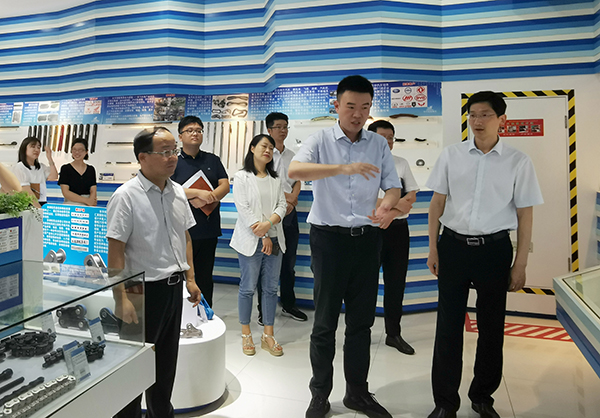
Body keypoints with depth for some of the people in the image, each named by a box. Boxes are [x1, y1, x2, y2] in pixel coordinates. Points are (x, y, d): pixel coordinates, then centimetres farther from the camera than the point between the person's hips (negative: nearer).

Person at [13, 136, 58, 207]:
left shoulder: (41, 166, 21)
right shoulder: (19, 167, 2)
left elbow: (54, 178, 2)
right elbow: (27, 191, -8)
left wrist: (50, 159, 3)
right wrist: (39, 207, -18)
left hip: (43, 203, 5)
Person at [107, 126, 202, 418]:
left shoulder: (178, 192, 5)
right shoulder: (126, 196, -15)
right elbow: (115, 252, -16)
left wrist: (190, 279, 12)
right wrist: (122, 299, -18)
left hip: (174, 286, 7)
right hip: (145, 290, -6)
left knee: (167, 359, 21)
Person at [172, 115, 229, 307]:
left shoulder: (213, 160, 13)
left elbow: (225, 185, 3)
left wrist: (206, 199, -13)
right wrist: (199, 193, -19)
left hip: (209, 229, 3)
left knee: (205, 277, 12)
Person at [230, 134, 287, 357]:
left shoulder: (275, 179, 15)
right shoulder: (241, 177, 0)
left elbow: (282, 205, 5)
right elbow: (244, 209, -9)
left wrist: (268, 223, -15)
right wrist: (263, 237, -13)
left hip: (274, 239, 5)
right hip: (251, 241, -4)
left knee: (271, 288, 7)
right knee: (248, 288, 3)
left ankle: (268, 335, 18)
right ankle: (246, 335, 18)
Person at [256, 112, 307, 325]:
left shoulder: (291, 155, 16)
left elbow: (297, 182, 12)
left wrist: (292, 198, -8)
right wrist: (284, 197, -10)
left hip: (289, 212, 6)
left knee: (289, 262, 11)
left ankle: (288, 305, 24)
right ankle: (264, 309, 10)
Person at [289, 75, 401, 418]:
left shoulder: (379, 144, 7)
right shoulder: (321, 140, -4)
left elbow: (393, 186, 4)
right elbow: (294, 170, -23)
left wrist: (386, 205, -19)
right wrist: (343, 167, -35)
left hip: (367, 238, 4)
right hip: (329, 237, -3)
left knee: (362, 320, 14)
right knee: (325, 322, 6)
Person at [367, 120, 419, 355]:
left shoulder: (402, 164, 12)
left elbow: (411, 197, 5)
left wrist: (390, 214, -11)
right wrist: (396, 203, -14)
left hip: (397, 228, 4)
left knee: (396, 283, 9)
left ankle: (393, 334, 23)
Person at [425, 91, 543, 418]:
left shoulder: (518, 162, 0)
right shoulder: (451, 155, 3)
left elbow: (525, 214, 2)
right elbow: (437, 202, 6)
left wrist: (520, 264, 0)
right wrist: (433, 248, 3)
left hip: (495, 248, 0)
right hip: (453, 245, 0)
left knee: (491, 326, 13)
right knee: (448, 326, 6)